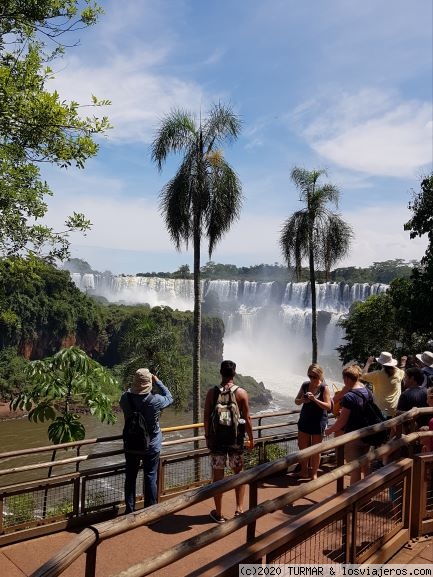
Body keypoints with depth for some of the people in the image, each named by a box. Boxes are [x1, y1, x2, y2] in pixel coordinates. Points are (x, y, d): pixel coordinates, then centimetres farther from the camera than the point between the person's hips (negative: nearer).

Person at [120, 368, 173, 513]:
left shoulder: (125, 398, -16)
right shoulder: (155, 400, -23)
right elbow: (169, 398, -2)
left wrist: (134, 386, 5)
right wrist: (158, 381, 1)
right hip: (151, 446, -2)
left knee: (130, 477, 15)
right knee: (150, 477, 11)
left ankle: (129, 509, 25)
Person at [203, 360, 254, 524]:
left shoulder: (212, 392, -6)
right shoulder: (241, 392, -8)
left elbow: (206, 417, -2)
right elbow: (247, 418, -5)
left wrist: (207, 436, 10)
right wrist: (251, 438, 7)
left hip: (216, 437, 1)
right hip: (235, 438, 0)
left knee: (218, 475, 10)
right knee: (239, 472, 18)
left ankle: (218, 513, 20)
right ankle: (239, 508, 18)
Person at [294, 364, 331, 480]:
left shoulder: (324, 388, -11)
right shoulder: (305, 385, 0)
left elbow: (328, 406, -16)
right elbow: (296, 401, 7)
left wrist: (315, 399, -29)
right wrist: (302, 400, -16)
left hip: (318, 421, -4)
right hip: (304, 420, 5)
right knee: (302, 447, 12)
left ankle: (314, 474, 20)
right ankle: (304, 472, 28)